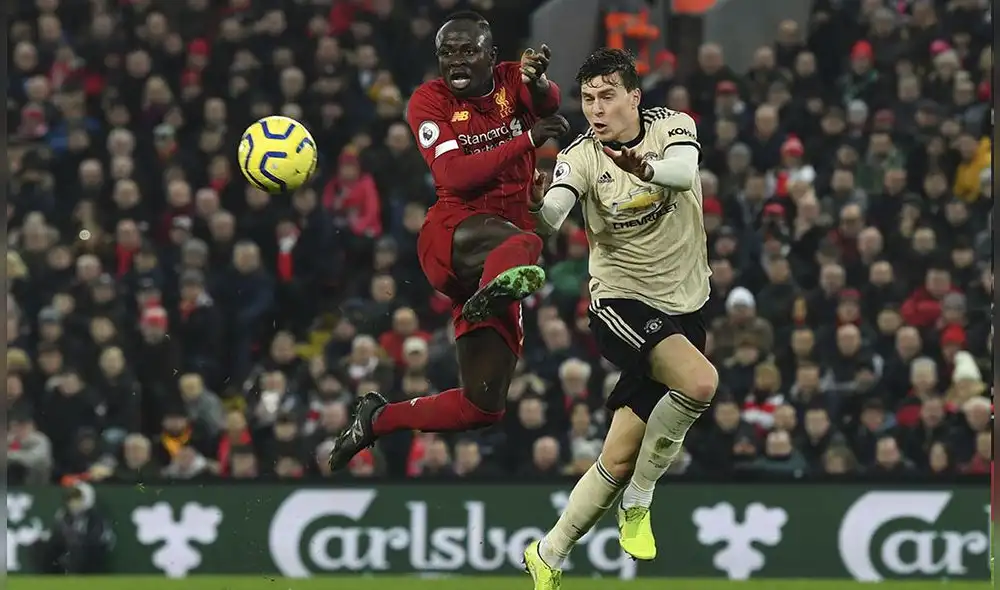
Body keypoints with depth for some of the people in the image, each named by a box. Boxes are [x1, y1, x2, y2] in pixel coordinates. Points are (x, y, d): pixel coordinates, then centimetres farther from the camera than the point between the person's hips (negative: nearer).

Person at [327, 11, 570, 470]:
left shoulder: (514, 80, 7)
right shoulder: (430, 101, 0)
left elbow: (549, 102, -18)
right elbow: (453, 176, -16)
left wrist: (538, 83, -43)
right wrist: (527, 139, -26)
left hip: (494, 255, 4)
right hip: (452, 232, -4)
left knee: (482, 407, 1)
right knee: (522, 246, -41)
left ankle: (377, 419, 18)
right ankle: (492, 292, -71)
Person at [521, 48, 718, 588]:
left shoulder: (673, 127, -4)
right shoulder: (581, 157, -8)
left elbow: (684, 171, -28)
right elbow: (551, 218, -25)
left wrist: (645, 168, -49)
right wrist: (533, 199, -49)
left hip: (682, 309, 3)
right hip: (621, 302, -3)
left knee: (620, 460, 1)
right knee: (699, 381, -31)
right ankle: (638, 503, -14)